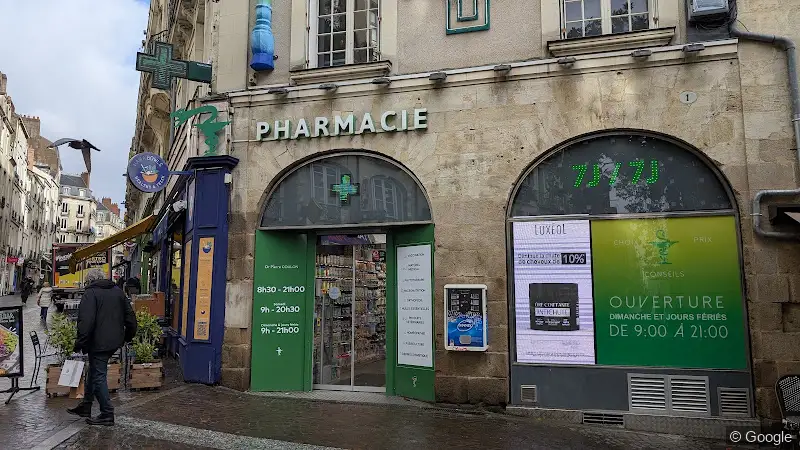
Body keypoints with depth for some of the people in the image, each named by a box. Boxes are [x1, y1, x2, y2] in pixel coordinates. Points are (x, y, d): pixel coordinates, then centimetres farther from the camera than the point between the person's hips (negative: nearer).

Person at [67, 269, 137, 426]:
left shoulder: (91, 293, -10)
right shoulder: (118, 291, 11)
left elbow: (86, 321, -20)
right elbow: (130, 316, 14)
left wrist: (80, 343, -13)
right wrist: (129, 335, 24)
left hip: (98, 342, -8)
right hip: (115, 341, 8)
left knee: (99, 376, 0)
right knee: (94, 371, 22)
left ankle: (107, 414, 4)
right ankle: (85, 406, 32)